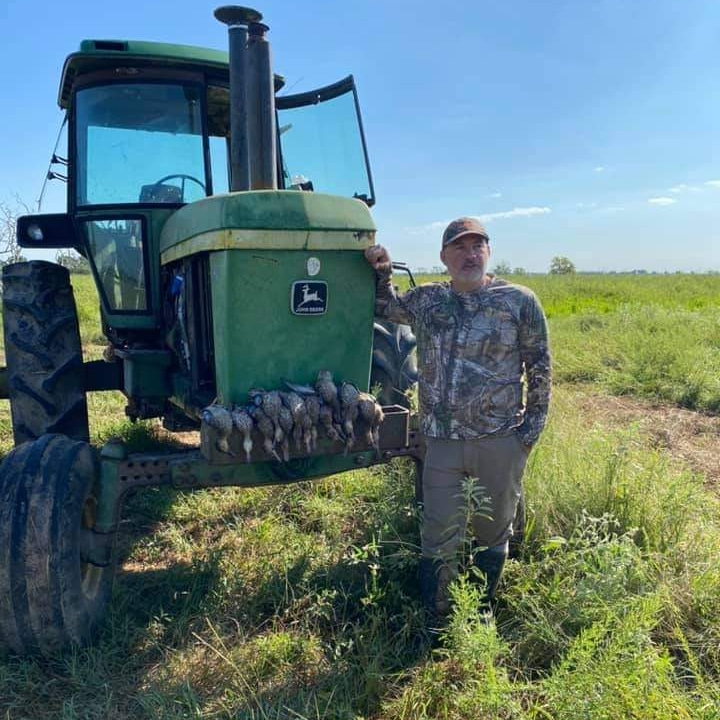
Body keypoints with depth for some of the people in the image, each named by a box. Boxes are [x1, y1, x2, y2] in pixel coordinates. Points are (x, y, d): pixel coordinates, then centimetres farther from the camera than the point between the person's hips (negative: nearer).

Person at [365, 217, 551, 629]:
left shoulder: (520, 302, -3)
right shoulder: (426, 301, 4)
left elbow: (540, 369, 2)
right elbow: (383, 308, 23)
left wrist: (531, 429, -2)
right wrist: (381, 271, 5)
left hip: (501, 442, -1)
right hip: (442, 443, 2)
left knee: (493, 535, 15)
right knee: (439, 540, 7)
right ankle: (437, 625, 26)